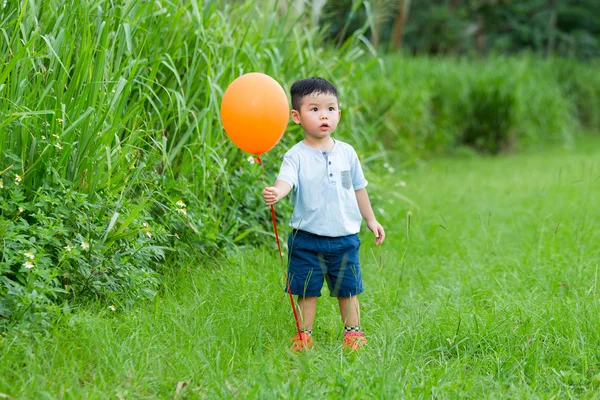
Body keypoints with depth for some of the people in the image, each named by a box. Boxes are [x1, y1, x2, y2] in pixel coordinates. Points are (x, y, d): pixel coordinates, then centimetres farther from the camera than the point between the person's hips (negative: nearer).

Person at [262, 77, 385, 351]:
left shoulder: (346, 152, 5)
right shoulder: (297, 155, -8)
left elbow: (358, 188, 16)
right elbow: (286, 179, -27)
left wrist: (371, 219, 20)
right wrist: (276, 192, -49)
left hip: (344, 237, 3)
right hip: (307, 238, -3)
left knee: (348, 290, 11)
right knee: (307, 292, 5)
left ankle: (353, 334, 26)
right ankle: (304, 336, 18)